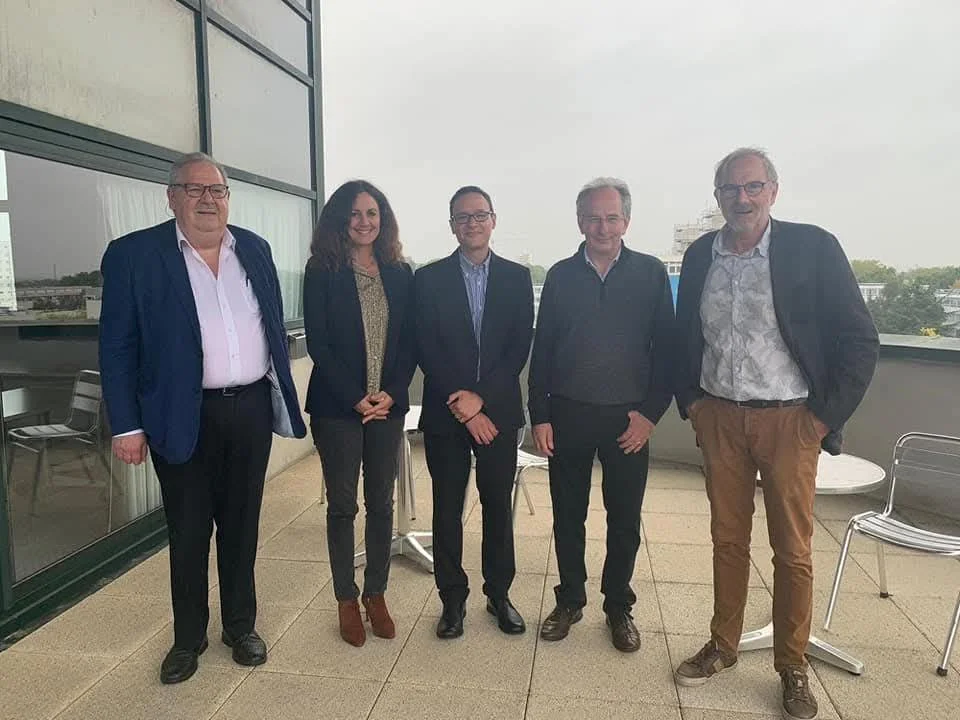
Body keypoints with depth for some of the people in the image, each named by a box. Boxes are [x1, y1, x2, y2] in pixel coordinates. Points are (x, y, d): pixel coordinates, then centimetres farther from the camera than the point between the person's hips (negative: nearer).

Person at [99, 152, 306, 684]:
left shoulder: (254, 249, 7)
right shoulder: (133, 254, -5)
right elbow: (117, 347, -5)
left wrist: (283, 396, 10)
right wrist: (127, 426, -9)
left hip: (252, 408, 3)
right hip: (183, 417, -3)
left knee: (241, 523, 16)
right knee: (188, 532, 11)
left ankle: (241, 625, 34)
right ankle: (188, 637, 32)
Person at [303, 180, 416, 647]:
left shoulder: (400, 274, 7)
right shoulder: (322, 272, -2)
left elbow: (409, 341, 5)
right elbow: (317, 342, -7)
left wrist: (391, 393, -9)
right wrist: (355, 398, -13)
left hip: (388, 404, 3)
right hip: (337, 406, -3)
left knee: (381, 503, 10)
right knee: (342, 504, 7)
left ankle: (376, 595, 26)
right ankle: (346, 600, 23)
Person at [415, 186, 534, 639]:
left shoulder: (517, 277, 5)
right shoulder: (429, 278, 1)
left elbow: (520, 346, -2)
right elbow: (426, 350, -5)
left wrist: (480, 396, -12)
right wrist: (462, 407, -11)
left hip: (498, 410, 1)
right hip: (445, 413, -1)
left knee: (498, 505, 10)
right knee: (447, 508, 8)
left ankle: (498, 593, 27)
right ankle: (453, 598, 24)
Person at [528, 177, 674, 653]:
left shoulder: (651, 273, 1)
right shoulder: (561, 276, 3)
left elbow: (666, 347, 0)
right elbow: (542, 350, 3)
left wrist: (650, 412, -7)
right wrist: (539, 416, -1)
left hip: (628, 417, 0)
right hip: (568, 414, 1)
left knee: (625, 519, 10)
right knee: (567, 515, 11)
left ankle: (618, 607, 29)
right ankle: (569, 601, 29)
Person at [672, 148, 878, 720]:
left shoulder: (813, 247, -8)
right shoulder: (701, 256, 4)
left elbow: (859, 340, -6)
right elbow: (685, 335, 14)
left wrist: (826, 417, -7)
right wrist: (691, 402, 6)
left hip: (789, 418, -3)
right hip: (719, 417, 3)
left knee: (793, 549, 7)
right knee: (727, 538, 14)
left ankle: (793, 667, 25)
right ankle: (723, 645, 30)